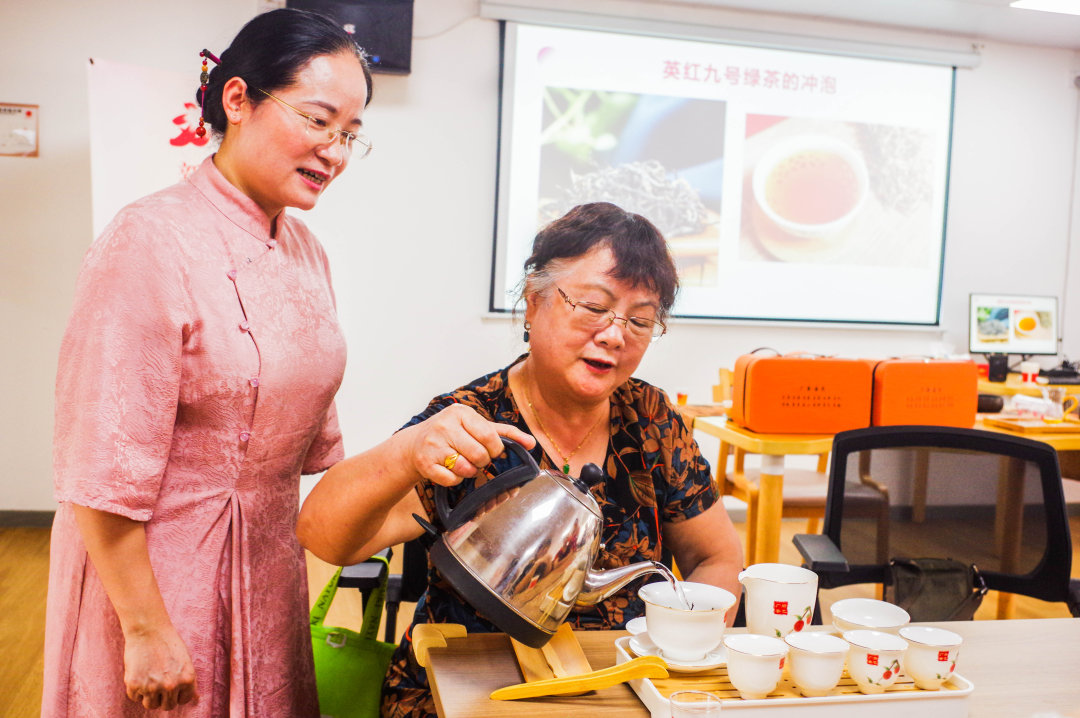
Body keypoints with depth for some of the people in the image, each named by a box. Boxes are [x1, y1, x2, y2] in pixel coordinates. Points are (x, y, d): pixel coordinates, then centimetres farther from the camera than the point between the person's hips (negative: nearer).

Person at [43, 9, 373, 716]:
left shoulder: (305, 251, 3)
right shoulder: (152, 242, -20)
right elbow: (103, 475, -21)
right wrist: (146, 630, -18)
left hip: (268, 564, 7)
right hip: (152, 570, -7)